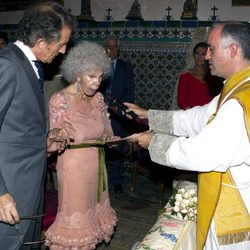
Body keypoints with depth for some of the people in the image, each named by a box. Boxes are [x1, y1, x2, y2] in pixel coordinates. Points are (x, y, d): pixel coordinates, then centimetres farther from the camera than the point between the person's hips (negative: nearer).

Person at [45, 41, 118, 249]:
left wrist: (111, 140, -9)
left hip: (96, 167, 6)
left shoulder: (98, 98, 1)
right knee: (75, 223, 3)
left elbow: (107, 133, 12)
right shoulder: (60, 100, -15)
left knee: (93, 216, 16)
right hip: (74, 168, -5)